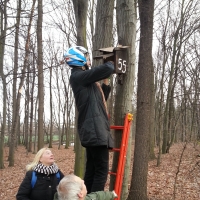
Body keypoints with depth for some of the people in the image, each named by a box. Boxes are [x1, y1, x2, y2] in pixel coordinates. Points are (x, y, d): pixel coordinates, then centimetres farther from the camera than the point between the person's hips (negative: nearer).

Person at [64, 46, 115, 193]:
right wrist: (111, 63, 2)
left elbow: (100, 100, 29)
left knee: (92, 170, 11)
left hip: (93, 130, 10)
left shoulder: (84, 79, 22)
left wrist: (106, 82, 18)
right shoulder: (78, 76, -9)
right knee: (101, 170, -9)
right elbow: (107, 69, -21)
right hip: (95, 130, -10)